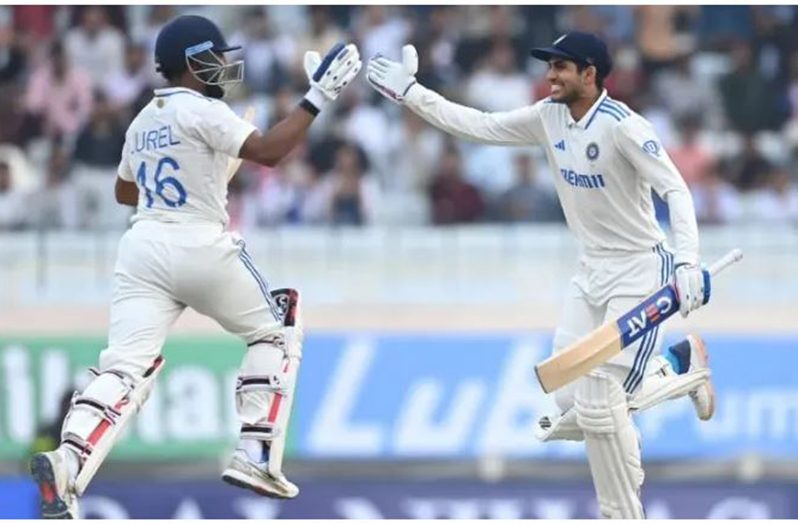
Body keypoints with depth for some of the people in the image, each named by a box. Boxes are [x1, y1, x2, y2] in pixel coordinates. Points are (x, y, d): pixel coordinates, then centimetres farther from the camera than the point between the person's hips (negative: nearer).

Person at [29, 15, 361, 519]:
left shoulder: (144, 120, 17)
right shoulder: (202, 112, -7)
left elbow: (125, 191, 31)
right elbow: (268, 151, -19)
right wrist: (317, 99, -15)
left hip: (142, 249, 6)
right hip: (201, 249, -6)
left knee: (126, 365, -8)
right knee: (277, 330, 17)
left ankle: (67, 463, -35)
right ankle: (255, 456, 5)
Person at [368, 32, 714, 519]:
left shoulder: (621, 125, -20)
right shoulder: (549, 117, 1)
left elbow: (675, 189, -25)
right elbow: (478, 126, 6)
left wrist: (687, 260, -38)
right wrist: (409, 92, 3)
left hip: (639, 271, -8)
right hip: (592, 272, 8)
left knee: (598, 407, -16)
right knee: (572, 409, 2)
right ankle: (680, 364, 22)